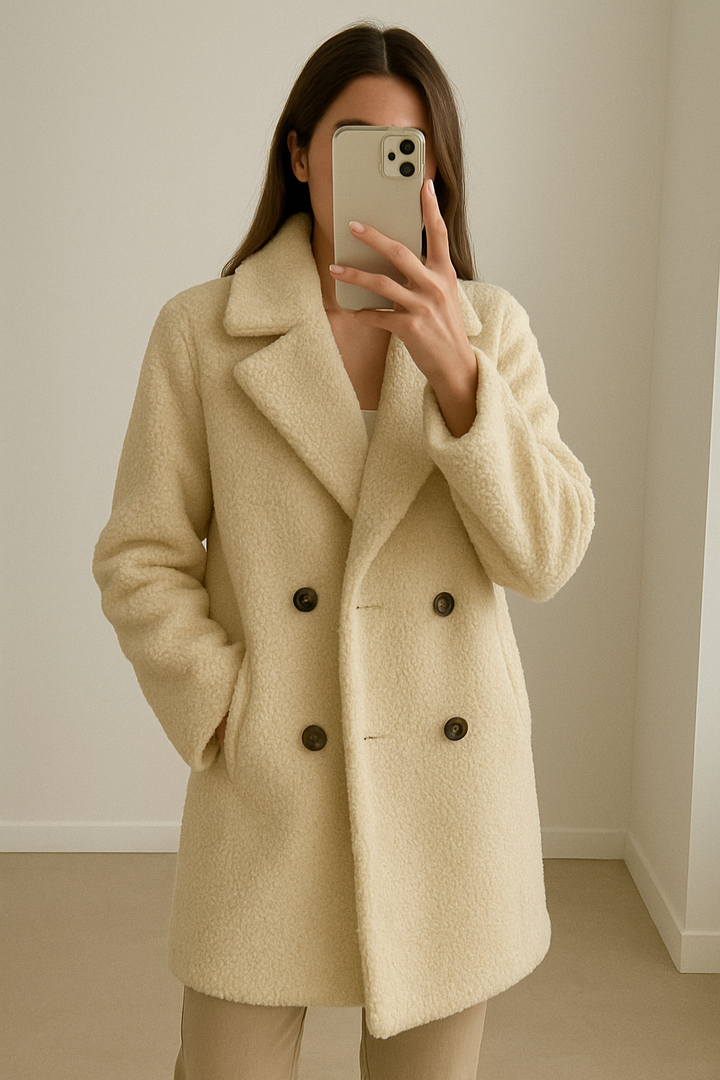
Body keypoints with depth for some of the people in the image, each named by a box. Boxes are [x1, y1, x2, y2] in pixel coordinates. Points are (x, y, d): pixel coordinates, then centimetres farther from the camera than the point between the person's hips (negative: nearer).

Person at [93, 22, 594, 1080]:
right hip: (271, 790, -2)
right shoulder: (201, 331, -3)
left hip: (452, 791, 2)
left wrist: (455, 368, -20)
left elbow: (547, 555, -8)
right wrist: (224, 714, -11)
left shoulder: (491, 327, 2)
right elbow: (140, 560, -1)